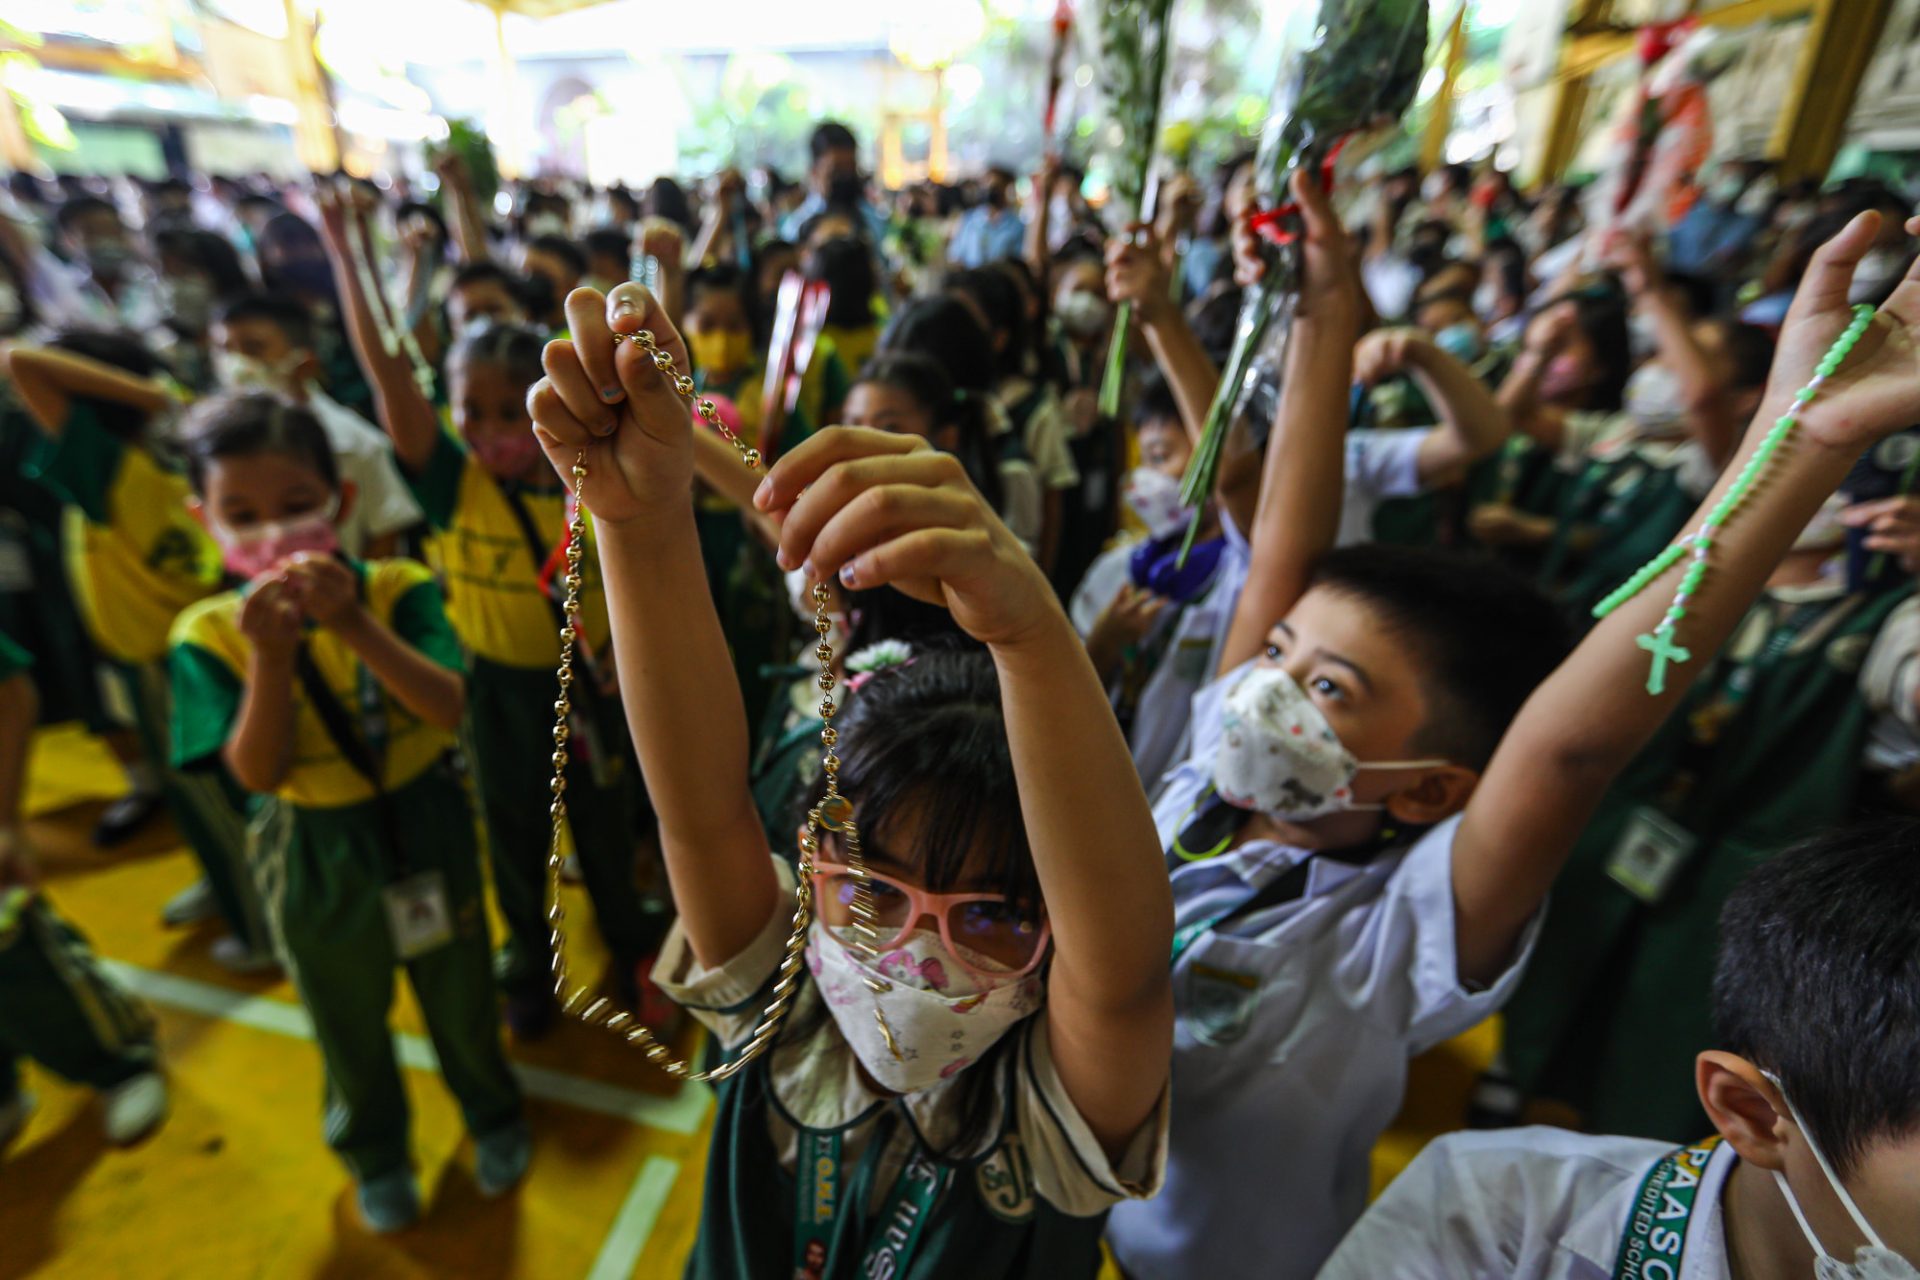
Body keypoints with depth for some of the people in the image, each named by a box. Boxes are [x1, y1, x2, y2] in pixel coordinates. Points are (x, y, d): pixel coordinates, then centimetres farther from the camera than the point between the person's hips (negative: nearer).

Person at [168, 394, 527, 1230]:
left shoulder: (397, 589, -15)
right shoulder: (210, 634, -12)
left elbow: (451, 709, -26)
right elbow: (259, 774, -18)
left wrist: (355, 624, -37)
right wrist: (272, 655, -32)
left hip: (428, 830, -1)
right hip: (317, 861, 1)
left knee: (460, 997, 20)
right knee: (350, 1022, 24)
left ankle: (492, 1116, 49)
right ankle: (375, 1154, 52)